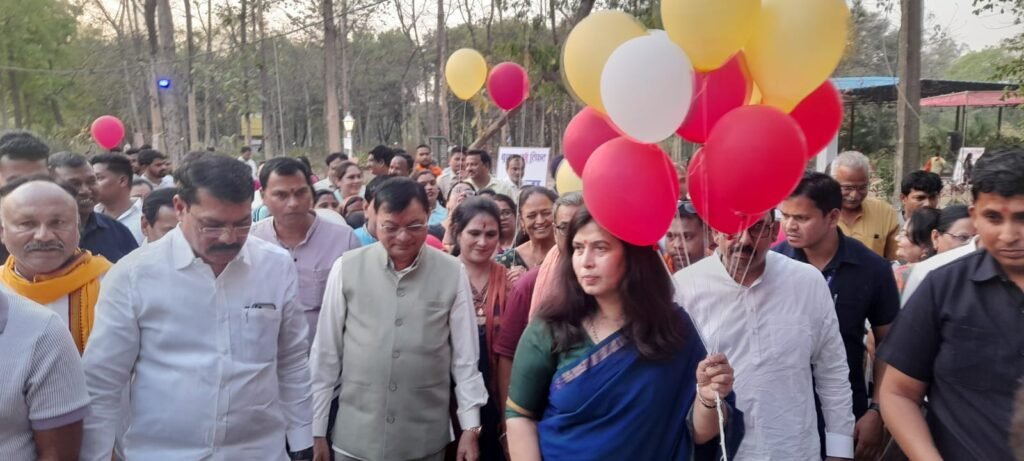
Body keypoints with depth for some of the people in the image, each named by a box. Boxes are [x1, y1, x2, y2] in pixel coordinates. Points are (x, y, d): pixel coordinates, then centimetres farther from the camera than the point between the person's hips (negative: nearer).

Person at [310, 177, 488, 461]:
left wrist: (470, 427, 0)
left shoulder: (452, 273, -6)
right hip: (355, 437, 0)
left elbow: (465, 356, -1)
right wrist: (317, 430, 2)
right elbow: (326, 353, -1)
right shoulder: (346, 268, -7)